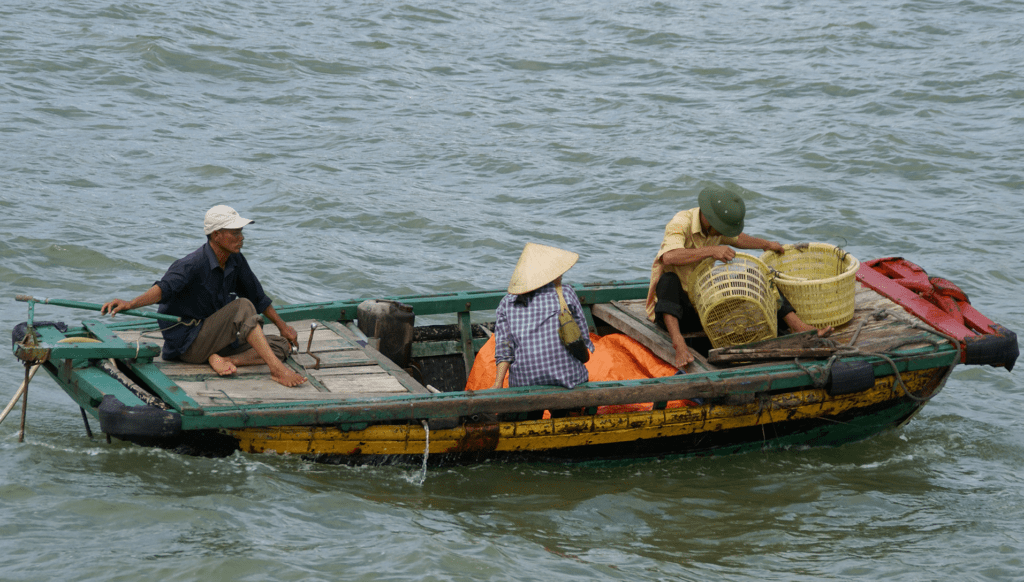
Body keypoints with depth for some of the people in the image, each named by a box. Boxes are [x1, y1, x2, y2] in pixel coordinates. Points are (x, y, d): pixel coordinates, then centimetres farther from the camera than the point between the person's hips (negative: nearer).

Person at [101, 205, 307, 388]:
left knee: (282, 346, -4)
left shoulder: (235, 260, 3)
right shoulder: (192, 265, -21)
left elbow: (257, 296, 18)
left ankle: (221, 360, -22)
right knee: (242, 307, -28)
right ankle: (277, 369, -34)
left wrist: (282, 326, 23)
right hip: (188, 344, -8)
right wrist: (130, 304, -55)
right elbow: (164, 287, -38)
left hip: (217, 339, 8)